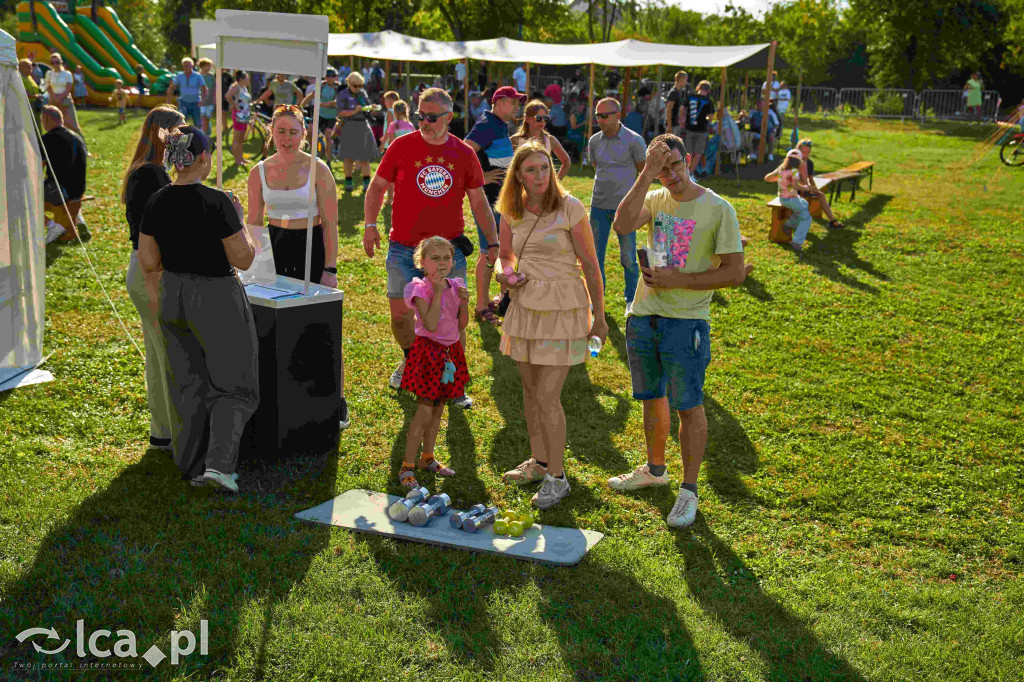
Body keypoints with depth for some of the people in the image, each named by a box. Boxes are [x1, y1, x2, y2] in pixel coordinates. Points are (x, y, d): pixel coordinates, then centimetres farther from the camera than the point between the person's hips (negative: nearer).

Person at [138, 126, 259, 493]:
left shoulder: (156, 203, -1)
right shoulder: (216, 202, -19)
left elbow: (149, 263, 2)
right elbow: (243, 259, -16)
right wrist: (239, 220, -2)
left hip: (172, 297, 6)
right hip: (217, 300, -6)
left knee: (188, 385, 18)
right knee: (233, 387, 9)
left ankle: (193, 466, 26)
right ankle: (218, 464, -5)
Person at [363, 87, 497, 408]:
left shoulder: (463, 153, 3)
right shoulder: (402, 146, 0)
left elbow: (479, 202, 10)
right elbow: (377, 186, 7)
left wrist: (493, 242, 4)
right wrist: (370, 225, -6)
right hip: (404, 249, 0)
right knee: (400, 314, 4)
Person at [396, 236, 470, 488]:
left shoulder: (455, 286, 6)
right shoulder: (421, 289, -13)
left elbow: (462, 325, 8)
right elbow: (431, 325, -25)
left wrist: (464, 302, -8)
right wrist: (437, 293, -25)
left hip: (450, 352, 7)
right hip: (428, 351, -7)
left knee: (438, 408, 16)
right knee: (425, 412, -8)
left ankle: (427, 458, 31)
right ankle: (407, 467, 1)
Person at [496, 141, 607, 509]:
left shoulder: (570, 208, -12)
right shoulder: (512, 213, 3)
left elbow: (591, 266, -8)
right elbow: (504, 257, 16)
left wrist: (599, 318, -5)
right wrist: (506, 276, -8)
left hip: (562, 309, -5)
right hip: (525, 305, 6)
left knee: (547, 397, -6)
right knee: (530, 390, 14)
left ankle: (557, 477, 10)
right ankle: (539, 462, 33)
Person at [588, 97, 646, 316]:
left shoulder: (634, 141, -7)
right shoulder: (594, 141, 4)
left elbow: (644, 172, 4)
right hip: (599, 205, 4)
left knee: (628, 257, 1)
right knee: (595, 254, 5)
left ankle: (631, 300, 17)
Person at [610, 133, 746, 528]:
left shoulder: (718, 209, -7)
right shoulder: (655, 200, 6)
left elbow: (735, 273, -10)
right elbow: (623, 226, -16)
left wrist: (678, 280, -16)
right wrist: (646, 175, -17)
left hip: (686, 321, -5)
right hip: (643, 317, 5)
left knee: (688, 407, 1)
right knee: (652, 399, 18)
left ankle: (689, 491, 14)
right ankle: (655, 470, 38)